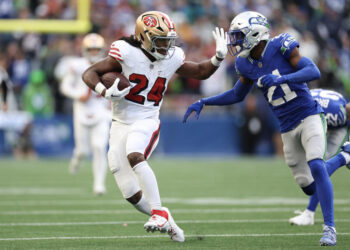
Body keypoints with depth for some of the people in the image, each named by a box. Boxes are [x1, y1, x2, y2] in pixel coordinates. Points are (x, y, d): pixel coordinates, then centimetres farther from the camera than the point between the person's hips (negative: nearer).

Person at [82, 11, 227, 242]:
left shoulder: (172, 59, -1)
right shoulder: (127, 53, -12)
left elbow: (202, 72, 16)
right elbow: (89, 74, -9)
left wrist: (219, 57, -2)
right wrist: (106, 92, -27)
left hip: (147, 122, 0)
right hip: (121, 125, 1)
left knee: (134, 156, -35)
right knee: (131, 194, -2)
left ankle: (159, 213, -29)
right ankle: (167, 223, 18)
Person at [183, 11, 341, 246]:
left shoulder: (281, 47, -14)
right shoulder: (246, 65, 3)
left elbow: (314, 71, -23)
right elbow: (237, 94, 19)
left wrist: (281, 78, -36)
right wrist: (203, 102, 10)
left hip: (308, 116, -6)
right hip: (288, 128, 6)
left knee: (316, 166, -25)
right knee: (307, 185, 5)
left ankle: (330, 228, -22)